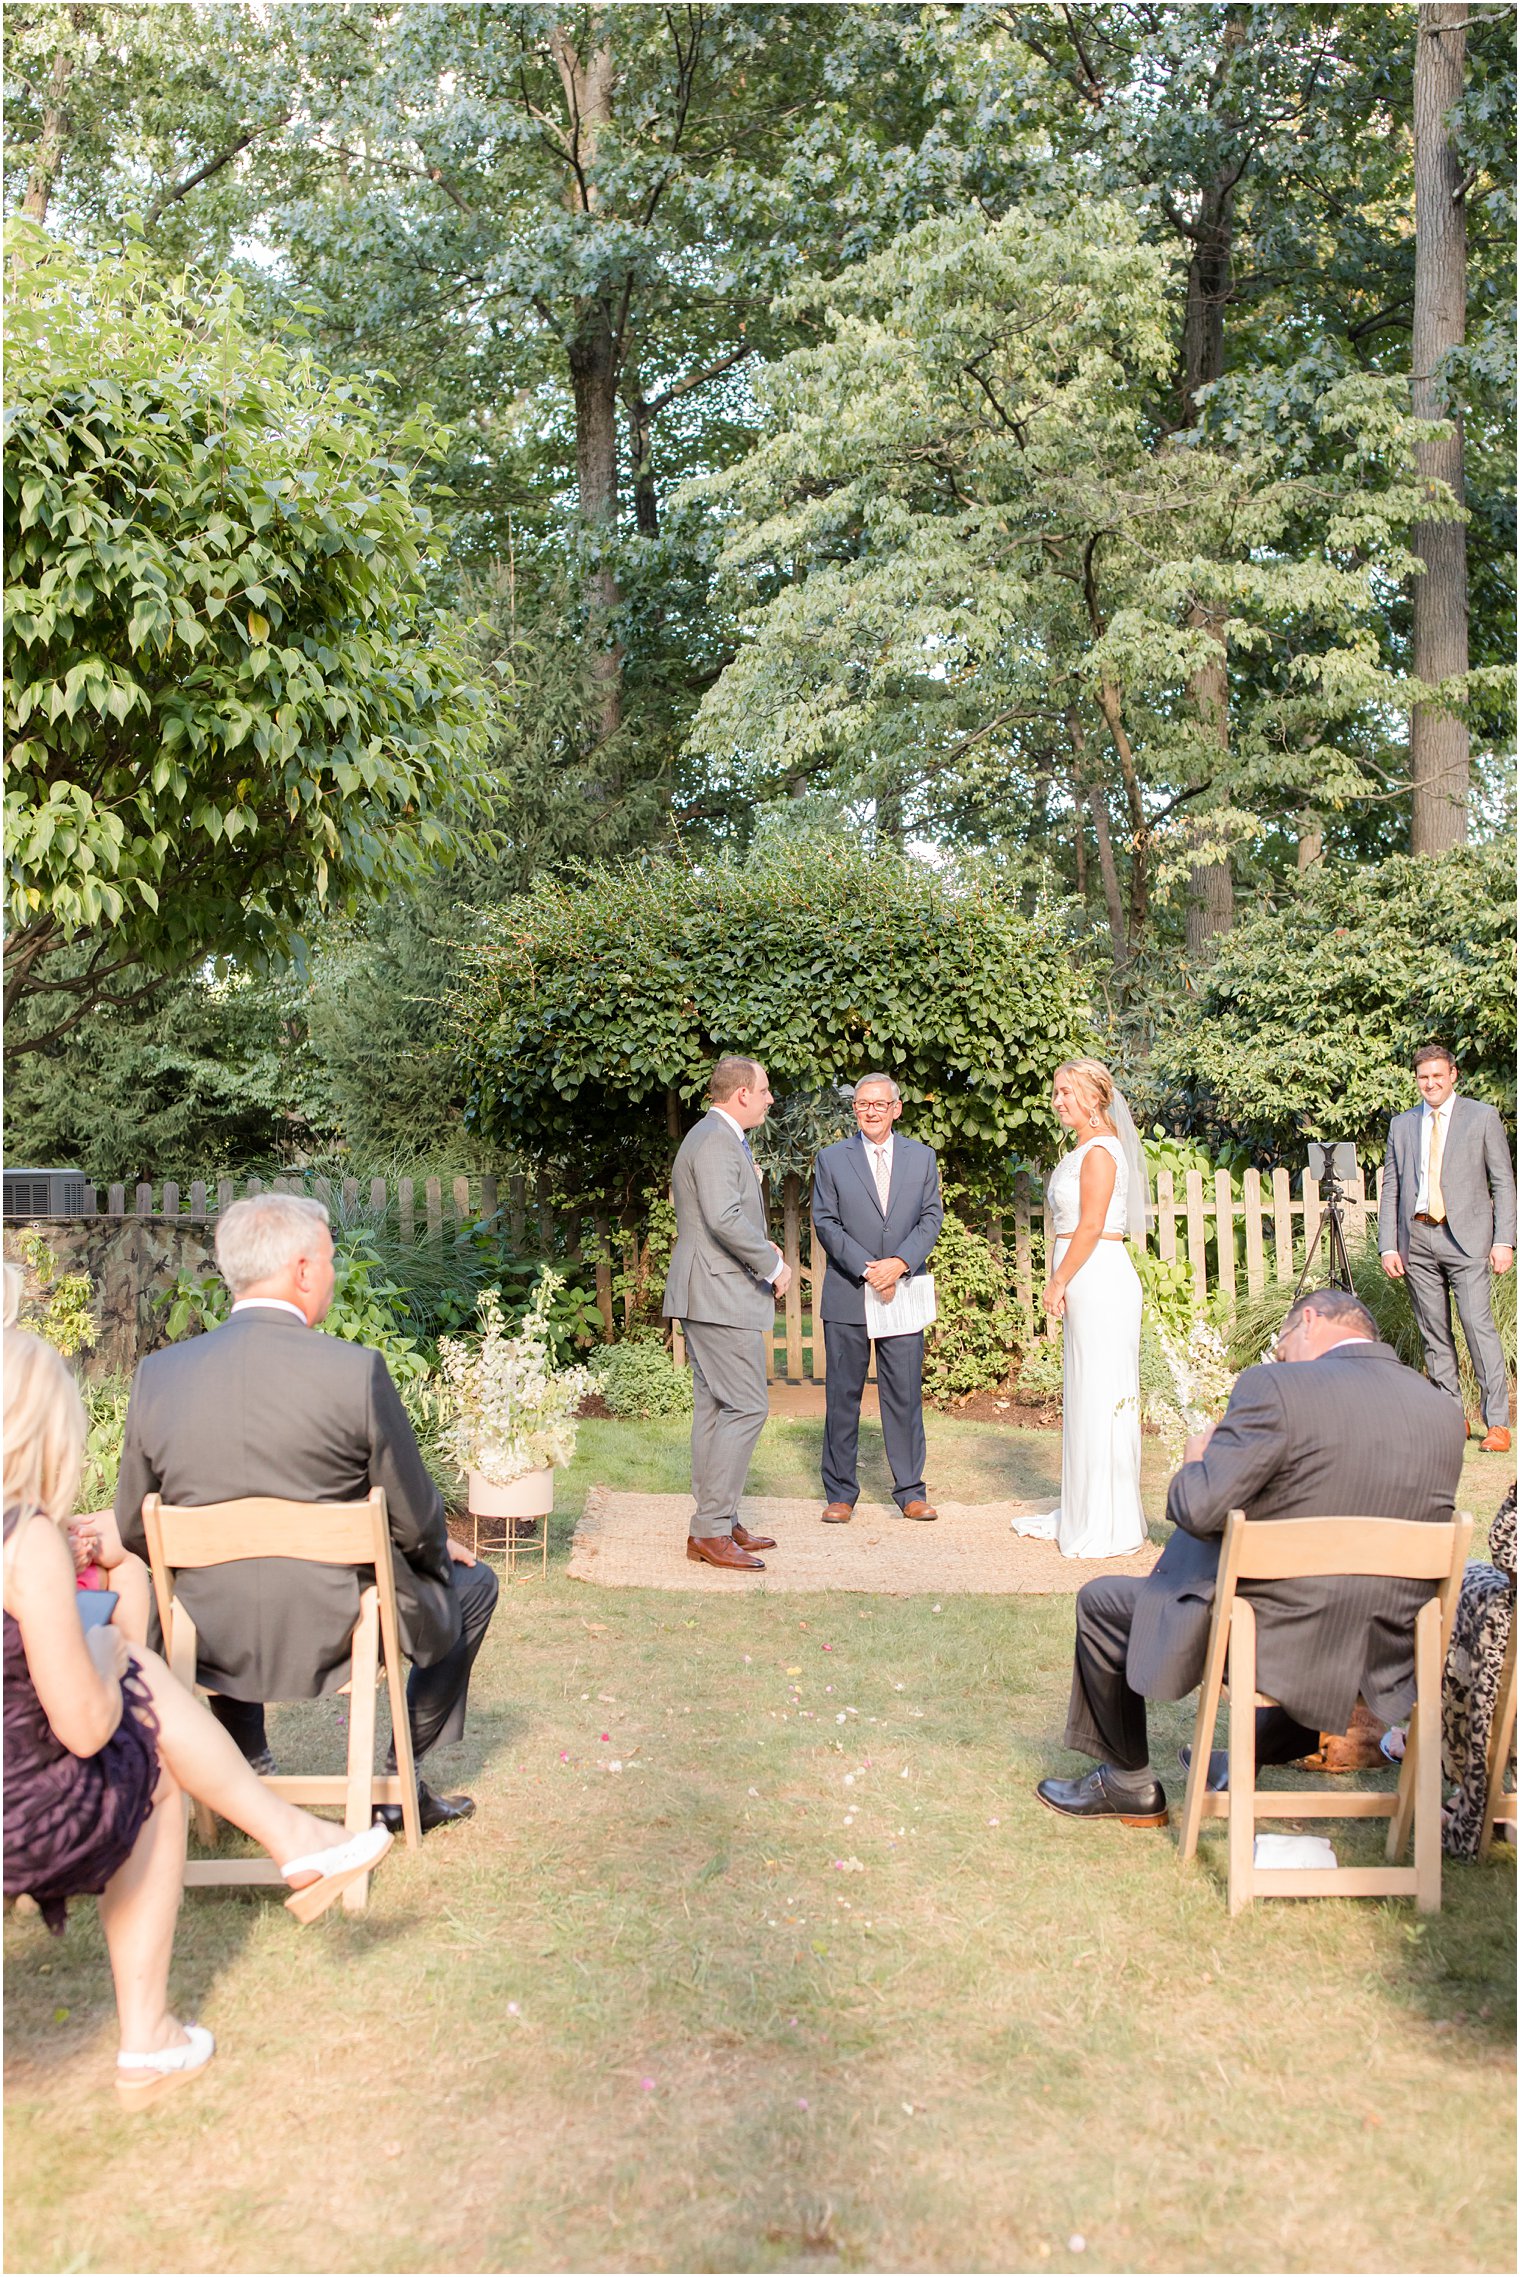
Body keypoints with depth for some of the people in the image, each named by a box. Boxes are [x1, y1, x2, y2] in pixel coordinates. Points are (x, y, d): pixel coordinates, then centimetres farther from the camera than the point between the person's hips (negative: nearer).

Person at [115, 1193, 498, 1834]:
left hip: (210, 1647, 4)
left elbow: (133, 1532, 2)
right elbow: (413, 1523, -11)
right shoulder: (355, 1370, -19)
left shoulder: (158, 1373, -8)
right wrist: (442, 1546, 13)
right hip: (335, 1637, -4)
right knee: (472, 1584, 25)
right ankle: (402, 1784, 29)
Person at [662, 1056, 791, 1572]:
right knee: (745, 1407, -10)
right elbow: (724, 1218, -26)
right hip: (721, 1294, -11)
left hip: (708, 1295, 11)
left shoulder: (717, 1139, 19)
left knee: (714, 1407, 12)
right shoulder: (716, 1142, -15)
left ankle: (716, 1524, 18)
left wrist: (760, 1245, 11)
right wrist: (773, 1264, -16)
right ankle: (711, 1531, -8)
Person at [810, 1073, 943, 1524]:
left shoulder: (923, 1157, 10)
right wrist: (867, 1269, -12)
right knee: (842, 1396, 3)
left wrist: (899, 1263, -12)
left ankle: (910, 1490, 12)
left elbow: (931, 1217, 4)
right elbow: (825, 1222, -1)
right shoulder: (831, 1159, 5)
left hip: (902, 1293, 1)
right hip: (847, 1296, -1)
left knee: (905, 1394, 3)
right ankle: (840, 1493, 11)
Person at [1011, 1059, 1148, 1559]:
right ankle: (1080, 1513, 24)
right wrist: (1060, 1282, 14)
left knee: (1101, 1396, -4)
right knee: (1082, 1397, 14)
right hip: (1084, 1282, 10)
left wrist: (1058, 1282, -13)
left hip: (1098, 1279, -10)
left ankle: (1109, 1527, 3)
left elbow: (1091, 1227, -17)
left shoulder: (1099, 1152, -12)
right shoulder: (1084, 1151, 17)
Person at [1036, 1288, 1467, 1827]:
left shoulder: (1276, 1387, -17)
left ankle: (1129, 1785, 32)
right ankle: (1249, 1762, 48)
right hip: (1380, 1660, 6)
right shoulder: (1445, 1411, 2)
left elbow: (1197, 1509, -20)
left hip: (1274, 1645, -6)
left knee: (1100, 1601, 16)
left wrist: (1196, 1457, 3)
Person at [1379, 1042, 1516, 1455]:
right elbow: (1390, 1189, 13)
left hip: (1466, 1237, -3)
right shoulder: (1401, 1125, 13)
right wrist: (1388, 1246, 4)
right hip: (1416, 1239, 4)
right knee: (1434, 1333, 5)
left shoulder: (1483, 1117, 5)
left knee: (1478, 1324, -12)